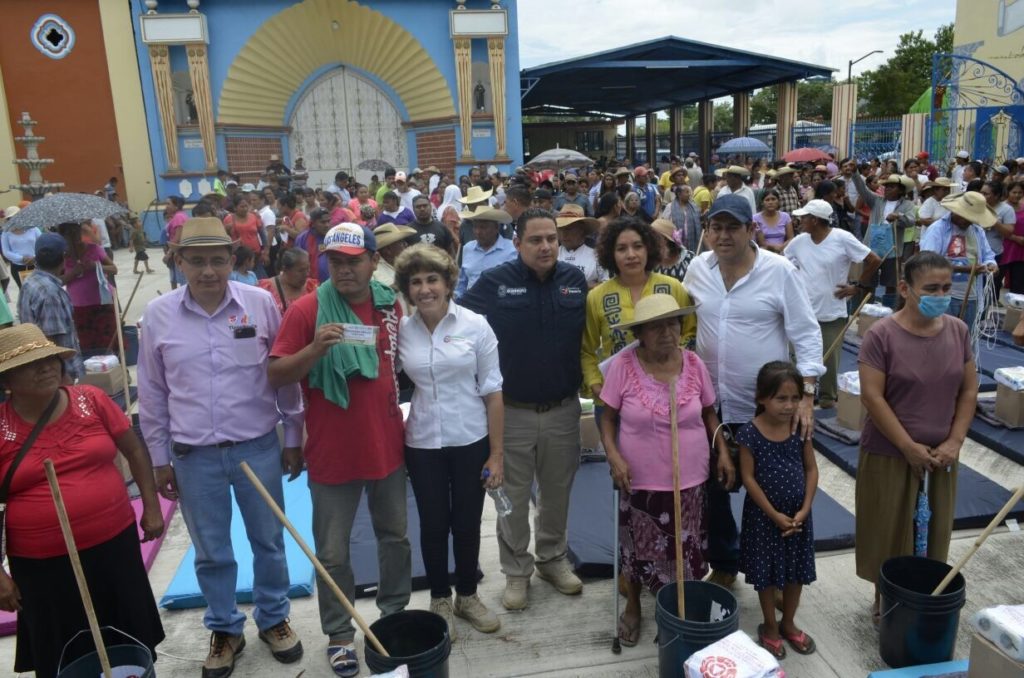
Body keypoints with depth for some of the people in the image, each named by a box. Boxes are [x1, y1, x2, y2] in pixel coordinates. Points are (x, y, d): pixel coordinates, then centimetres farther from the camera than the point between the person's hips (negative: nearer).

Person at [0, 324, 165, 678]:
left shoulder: (92, 400, -4)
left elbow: (134, 450, 5)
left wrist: (151, 506, 4)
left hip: (114, 544, 2)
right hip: (42, 563, -1)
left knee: (133, 646, 17)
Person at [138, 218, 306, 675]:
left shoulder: (260, 303, -8)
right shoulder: (158, 315, -5)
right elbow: (152, 393, 4)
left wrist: (293, 439, 4)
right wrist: (160, 459, 7)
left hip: (258, 447, 0)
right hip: (194, 456, 1)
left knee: (269, 542, 15)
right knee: (211, 552, 15)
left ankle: (274, 619, 37)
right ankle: (224, 629, 36)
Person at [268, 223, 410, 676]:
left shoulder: (390, 305, 0)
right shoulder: (306, 309, -13)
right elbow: (276, 375, -13)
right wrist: (315, 348, -30)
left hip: (387, 446, 4)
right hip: (332, 453, -4)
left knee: (395, 536, 19)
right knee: (333, 551, 9)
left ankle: (396, 616, 39)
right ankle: (339, 633, 28)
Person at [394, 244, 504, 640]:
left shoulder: (475, 325, -7)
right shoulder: (400, 331, -4)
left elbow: (492, 393, -5)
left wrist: (497, 453, -5)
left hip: (471, 441, 0)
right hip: (422, 444, 1)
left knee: (467, 523, 12)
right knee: (433, 524, 11)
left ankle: (467, 596, 35)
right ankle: (440, 600, 33)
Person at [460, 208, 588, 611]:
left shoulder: (575, 280, 0)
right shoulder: (494, 282, -9)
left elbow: (589, 333, 12)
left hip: (563, 409, 3)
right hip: (511, 410, -2)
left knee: (557, 492, 17)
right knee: (514, 496, 11)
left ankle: (553, 559, 37)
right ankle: (517, 570, 28)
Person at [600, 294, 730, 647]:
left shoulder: (694, 364, -6)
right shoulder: (623, 365, -14)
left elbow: (708, 412, 8)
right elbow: (608, 416, -6)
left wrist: (723, 450, -1)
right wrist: (614, 456, -18)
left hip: (689, 479, 2)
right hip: (640, 480, -2)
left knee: (686, 551, 14)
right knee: (637, 547, 15)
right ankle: (632, 607, 40)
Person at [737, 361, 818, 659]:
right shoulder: (750, 433, -18)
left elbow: (811, 469, 0)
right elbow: (748, 478, -15)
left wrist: (804, 509, -9)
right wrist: (774, 515, -14)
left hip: (797, 514, 4)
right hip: (764, 515, -4)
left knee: (796, 571, 16)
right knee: (767, 573, 11)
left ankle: (788, 623, 37)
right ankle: (770, 627, 30)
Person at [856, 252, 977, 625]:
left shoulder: (958, 331, 0)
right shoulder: (881, 335, -15)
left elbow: (969, 390, 5)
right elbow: (872, 397, -17)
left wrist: (954, 442, -4)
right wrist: (909, 447, -16)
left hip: (940, 455, 4)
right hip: (889, 454, -4)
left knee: (932, 532, 15)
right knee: (889, 533, 8)